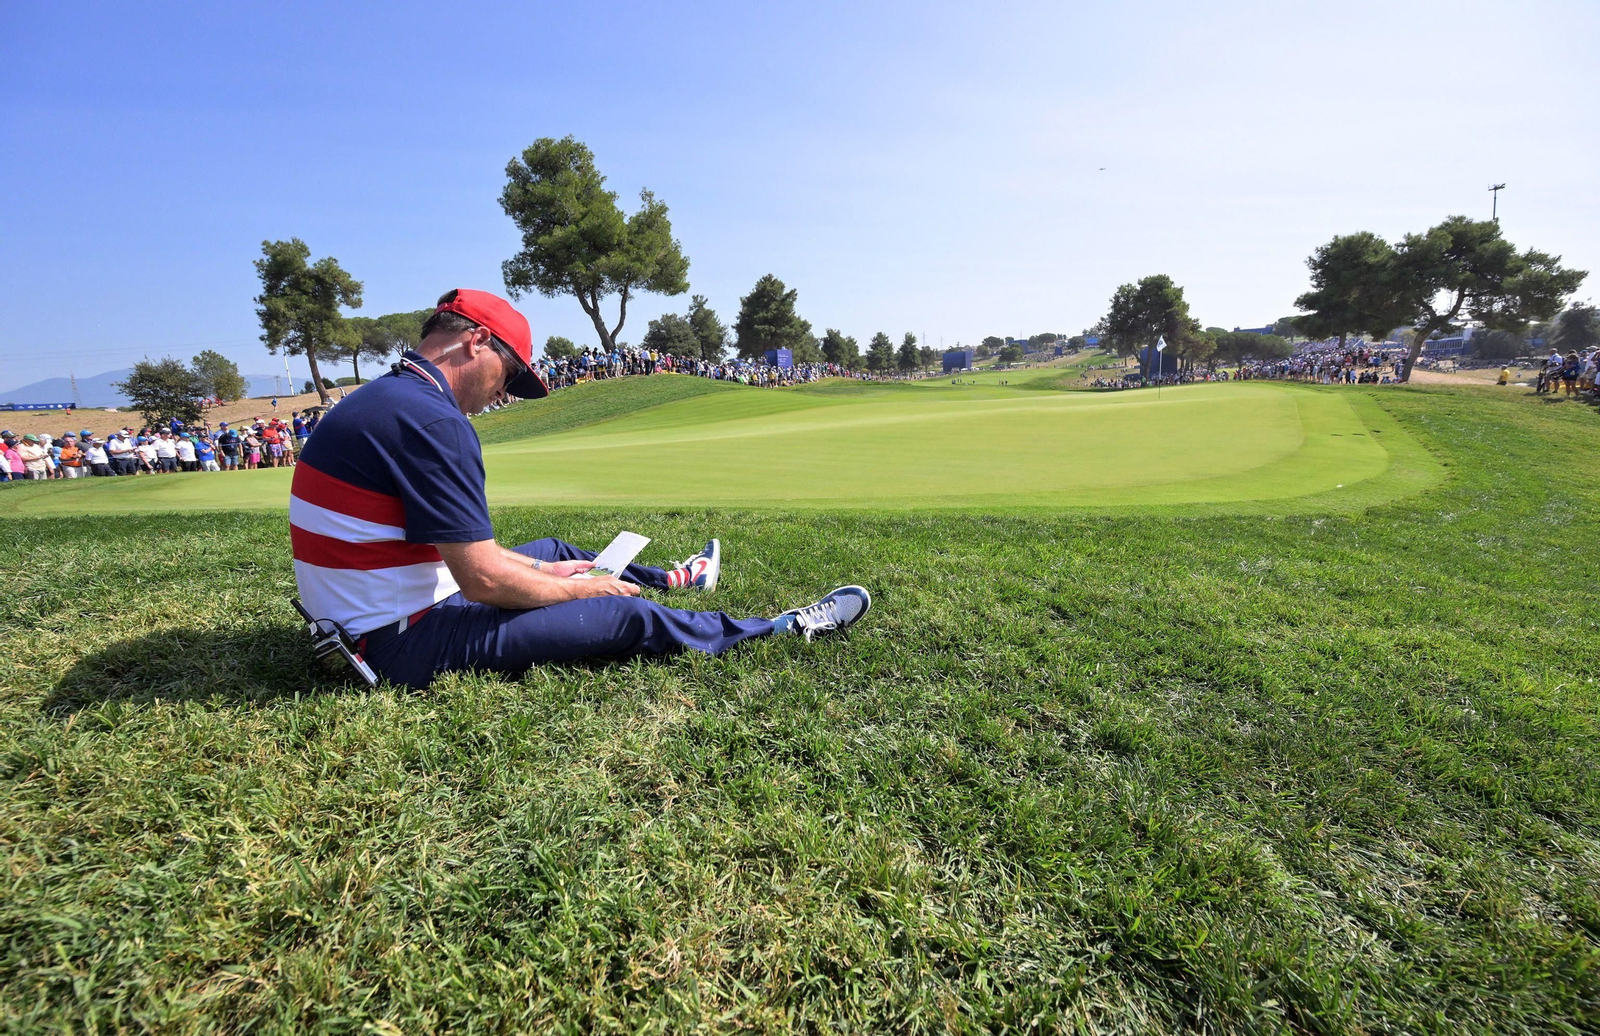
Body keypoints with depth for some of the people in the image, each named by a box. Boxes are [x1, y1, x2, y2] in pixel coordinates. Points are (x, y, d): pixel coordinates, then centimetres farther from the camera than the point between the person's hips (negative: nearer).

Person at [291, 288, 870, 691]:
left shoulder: (383, 399, 9)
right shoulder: (432, 420, -24)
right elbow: (483, 579, -25)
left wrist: (540, 571, 13)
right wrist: (582, 589, -9)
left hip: (361, 625, 10)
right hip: (407, 642, -10)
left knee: (552, 553, 22)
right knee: (626, 616, -8)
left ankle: (669, 579, 44)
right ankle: (789, 628, 6)